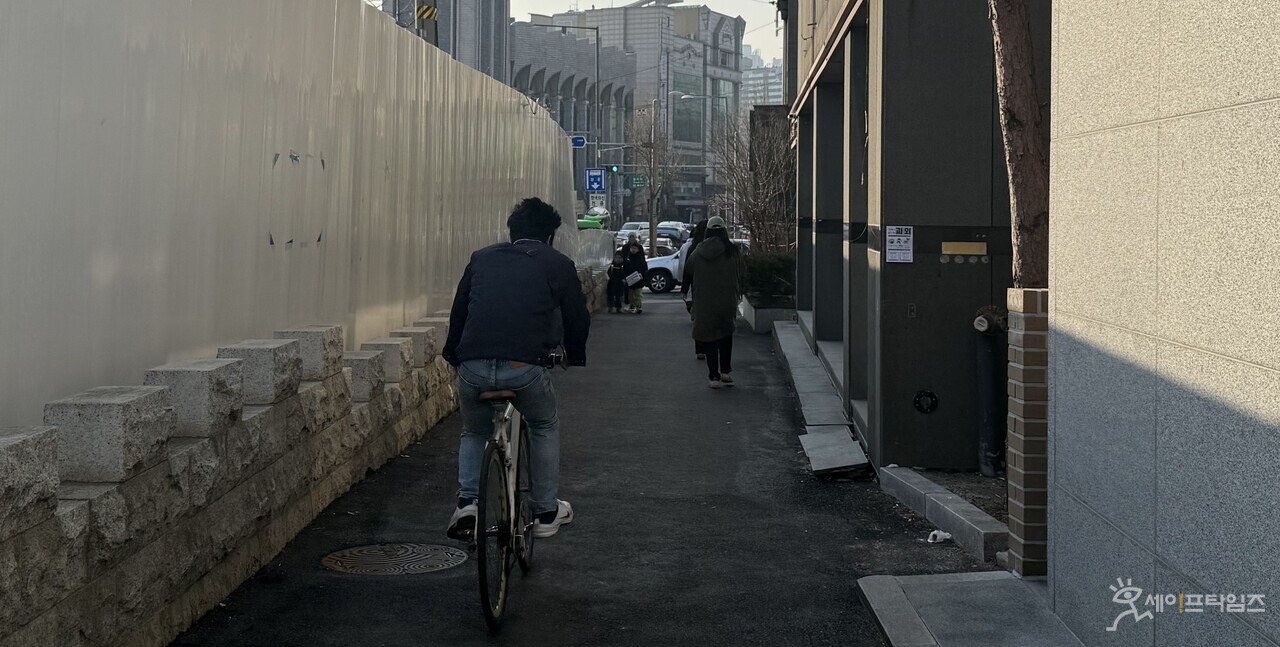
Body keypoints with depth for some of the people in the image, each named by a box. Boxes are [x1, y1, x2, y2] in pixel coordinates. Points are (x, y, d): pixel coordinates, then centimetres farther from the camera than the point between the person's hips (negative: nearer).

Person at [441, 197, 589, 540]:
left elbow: (458, 313, 26)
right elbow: (578, 319, 18)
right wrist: (575, 356, 37)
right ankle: (546, 512, 29)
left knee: (474, 433, 30)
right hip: (525, 367, -2)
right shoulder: (558, 264, 14)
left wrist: (453, 355, 39)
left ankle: (467, 501, 11)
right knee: (545, 429, 27)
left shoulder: (481, 258, 22)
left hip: (472, 367, 2)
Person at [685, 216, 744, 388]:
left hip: (704, 302, 0)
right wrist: (738, 292, 15)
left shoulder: (698, 251, -2)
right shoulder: (733, 251, -6)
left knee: (709, 336, 5)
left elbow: (688, 271, 8)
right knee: (726, 335, 18)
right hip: (727, 300, 0)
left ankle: (714, 376, 1)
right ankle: (726, 371, 18)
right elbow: (739, 276, 0)